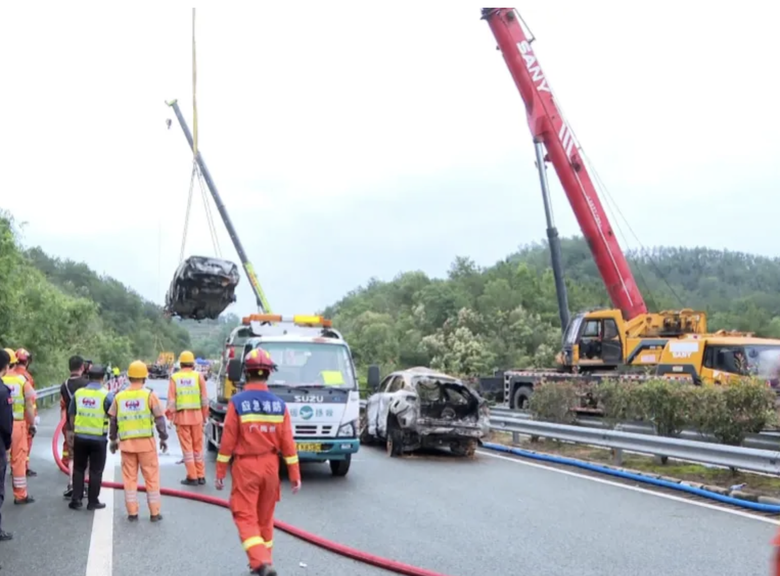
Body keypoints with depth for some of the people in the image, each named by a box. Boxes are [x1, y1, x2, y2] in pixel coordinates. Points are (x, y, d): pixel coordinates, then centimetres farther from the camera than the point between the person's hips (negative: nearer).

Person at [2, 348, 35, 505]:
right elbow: (29, 405, -4)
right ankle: (20, 495, 15)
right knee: (18, 459, 9)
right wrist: (32, 424, 7)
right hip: (17, 424, 0)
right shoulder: (22, 380, -5)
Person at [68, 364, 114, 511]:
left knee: (78, 469, 15)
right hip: (98, 438, -3)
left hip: (80, 437, 3)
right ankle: (93, 501, 12)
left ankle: (76, 499, 16)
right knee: (95, 471, 7)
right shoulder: (106, 395, -10)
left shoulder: (78, 393, 2)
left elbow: (71, 414, 10)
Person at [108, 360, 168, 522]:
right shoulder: (149, 395, -5)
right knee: (151, 477, 6)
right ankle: (154, 513, 9)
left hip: (126, 442, 3)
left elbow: (112, 420, 10)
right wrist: (163, 438, 8)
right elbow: (159, 419, -4)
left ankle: (132, 512, 13)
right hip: (146, 442, -3)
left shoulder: (119, 397, 4)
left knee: (129, 477, 11)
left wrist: (113, 439, 22)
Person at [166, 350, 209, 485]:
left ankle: (192, 477, 6)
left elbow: (171, 400, -1)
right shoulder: (198, 376, 0)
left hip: (181, 416, -1)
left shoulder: (174, 378, -1)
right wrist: (205, 416, 9)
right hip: (196, 415, 1)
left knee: (187, 447, 5)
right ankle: (201, 476, 14)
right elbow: (204, 398, 0)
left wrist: (170, 416, 7)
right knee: (198, 447, 11)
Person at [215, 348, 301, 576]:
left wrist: (220, 473, -1)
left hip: (245, 466, -4)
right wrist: (295, 475, 4)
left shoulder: (237, 402, -12)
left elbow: (228, 441, -10)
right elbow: (288, 443, -2)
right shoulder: (279, 404, -2)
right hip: (270, 465, 4)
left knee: (246, 517, 0)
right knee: (265, 517, 17)